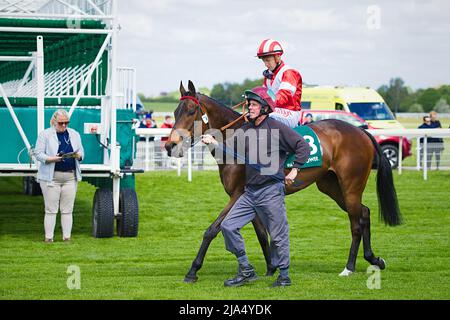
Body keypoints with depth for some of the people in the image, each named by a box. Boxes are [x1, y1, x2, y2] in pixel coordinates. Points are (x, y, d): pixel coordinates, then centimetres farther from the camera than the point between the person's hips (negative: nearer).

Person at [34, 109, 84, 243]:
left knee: (67, 210, 3)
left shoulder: (74, 135, 13)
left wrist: (78, 155, -10)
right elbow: (38, 154, -3)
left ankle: (67, 237, 6)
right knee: (51, 209, -3)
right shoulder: (45, 135, 1)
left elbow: (81, 152, 14)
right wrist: (52, 159, -19)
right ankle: (48, 237, 0)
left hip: (70, 177, 3)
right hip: (51, 177, -3)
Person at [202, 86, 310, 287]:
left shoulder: (277, 128, -6)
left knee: (278, 235, 2)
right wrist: (213, 142, -20)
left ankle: (284, 276, 17)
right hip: (250, 192, 6)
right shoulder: (245, 130, 11)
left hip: (271, 191, -6)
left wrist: (294, 170, -10)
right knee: (228, 226, 0)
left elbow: (303, 146, -6)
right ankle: (246, 270, 9)